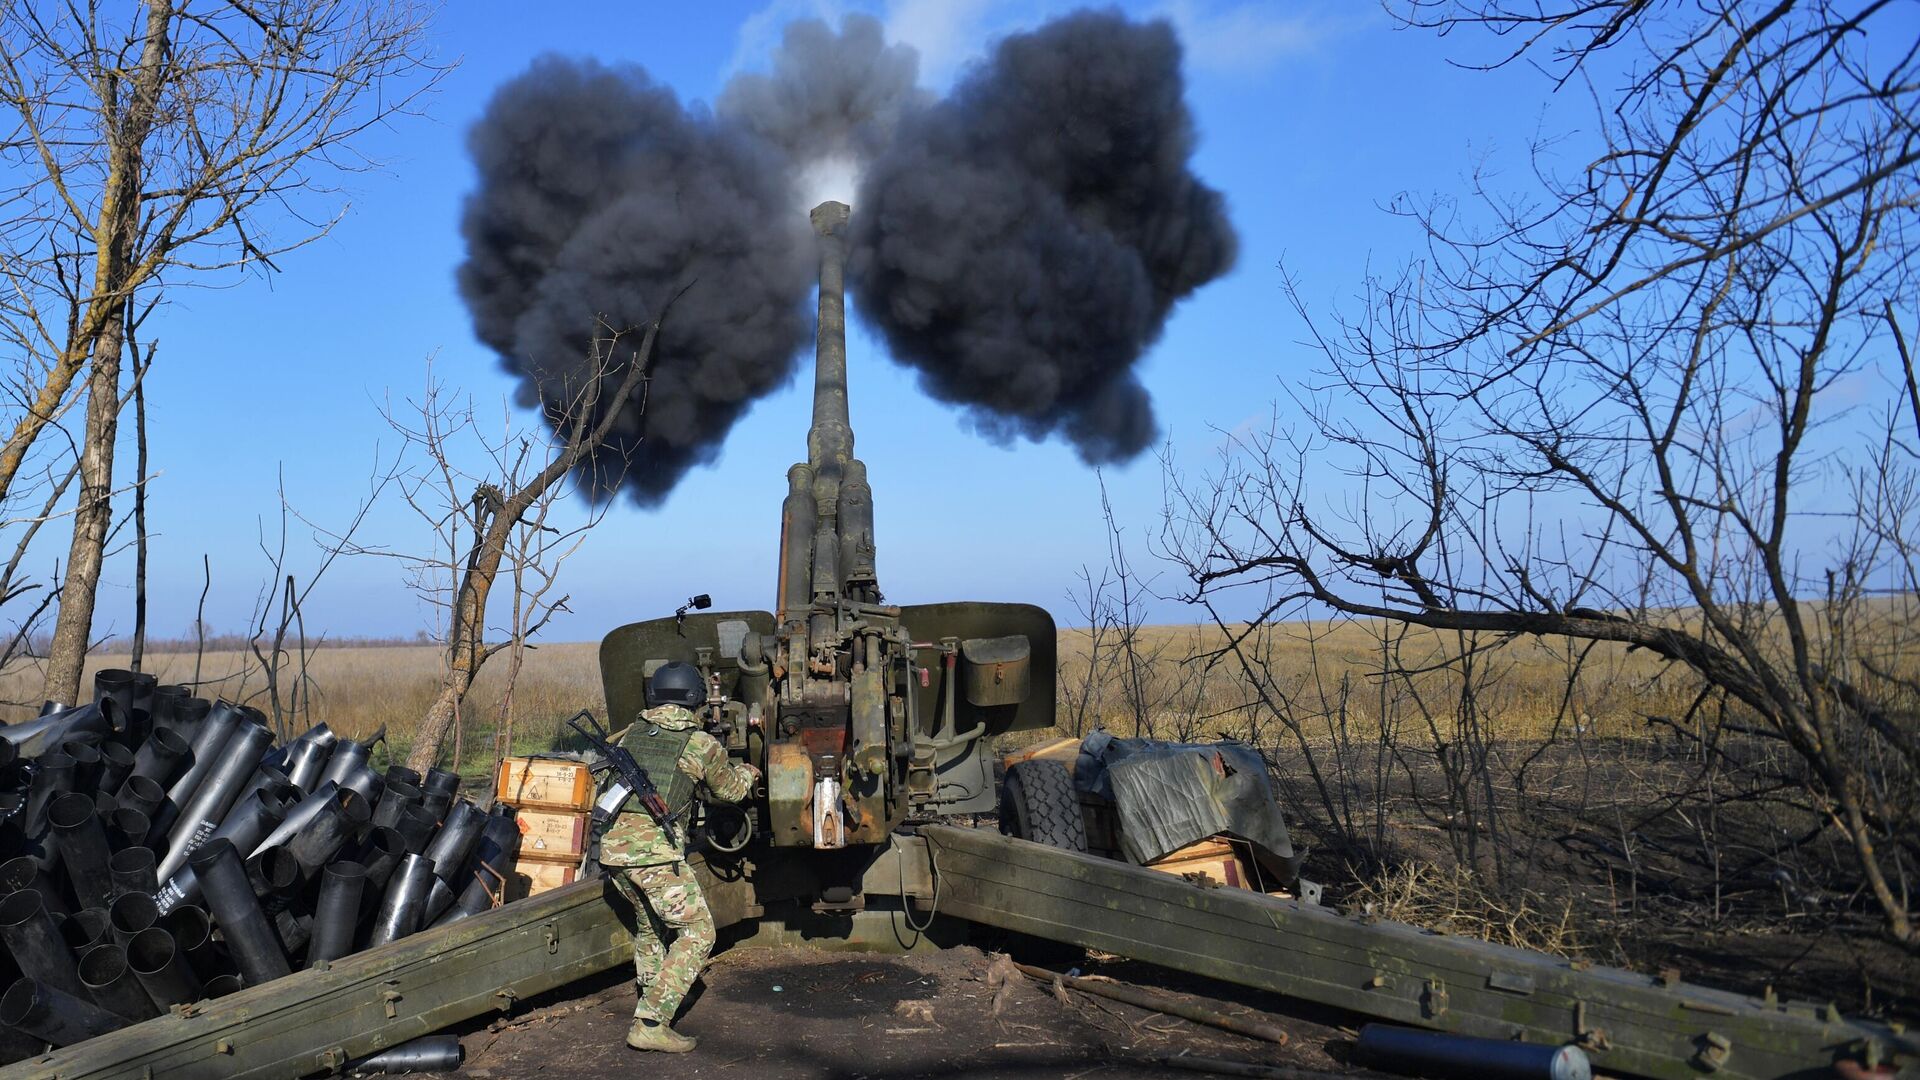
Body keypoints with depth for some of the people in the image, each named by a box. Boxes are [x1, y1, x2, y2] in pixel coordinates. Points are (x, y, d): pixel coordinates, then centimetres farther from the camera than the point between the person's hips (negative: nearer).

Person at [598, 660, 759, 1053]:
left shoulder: (631, 735, 15)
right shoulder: (701, 744, 0)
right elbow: (729, 790, 16)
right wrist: (747, 773, 38)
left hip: (612, 845, 6)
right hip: (655, 850, -6)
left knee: (649, 921, 28)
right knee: (697, 931, 2)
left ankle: (650, 991, 39)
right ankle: (651, 1023, -5)